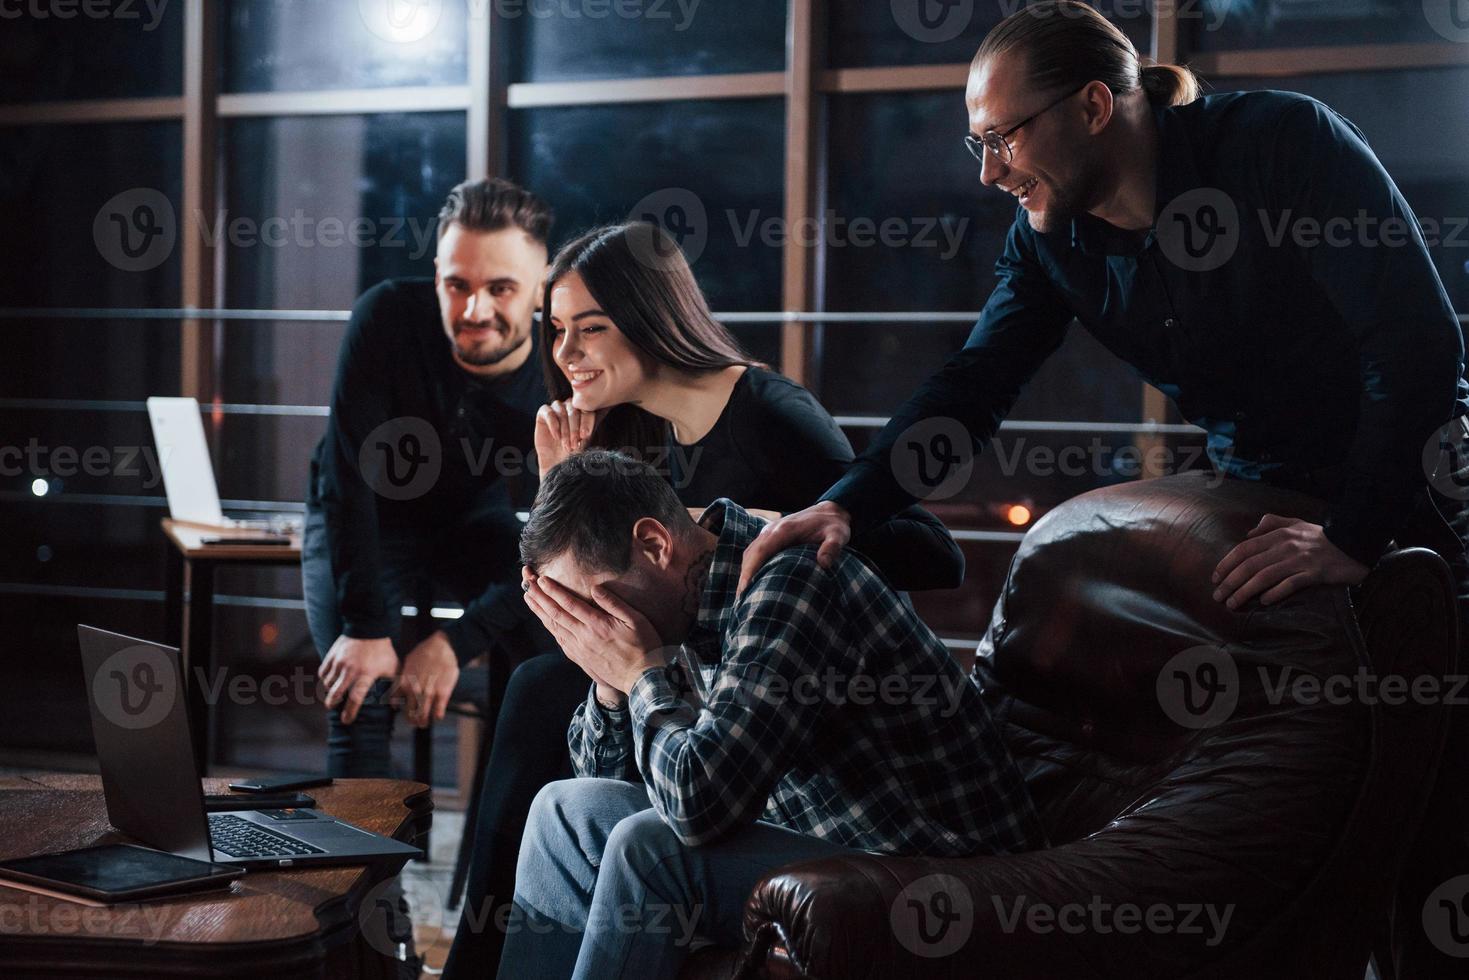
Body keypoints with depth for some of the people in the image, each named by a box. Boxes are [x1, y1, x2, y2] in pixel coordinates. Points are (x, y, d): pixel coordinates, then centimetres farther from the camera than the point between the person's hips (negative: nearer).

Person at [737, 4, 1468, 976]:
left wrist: (1354, 539, -29)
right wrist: (846, 504, -21)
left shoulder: (1282, 142, -21)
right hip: (1268, 511, 6)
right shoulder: (1053, 236, -2)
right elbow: (973, 384, -6)